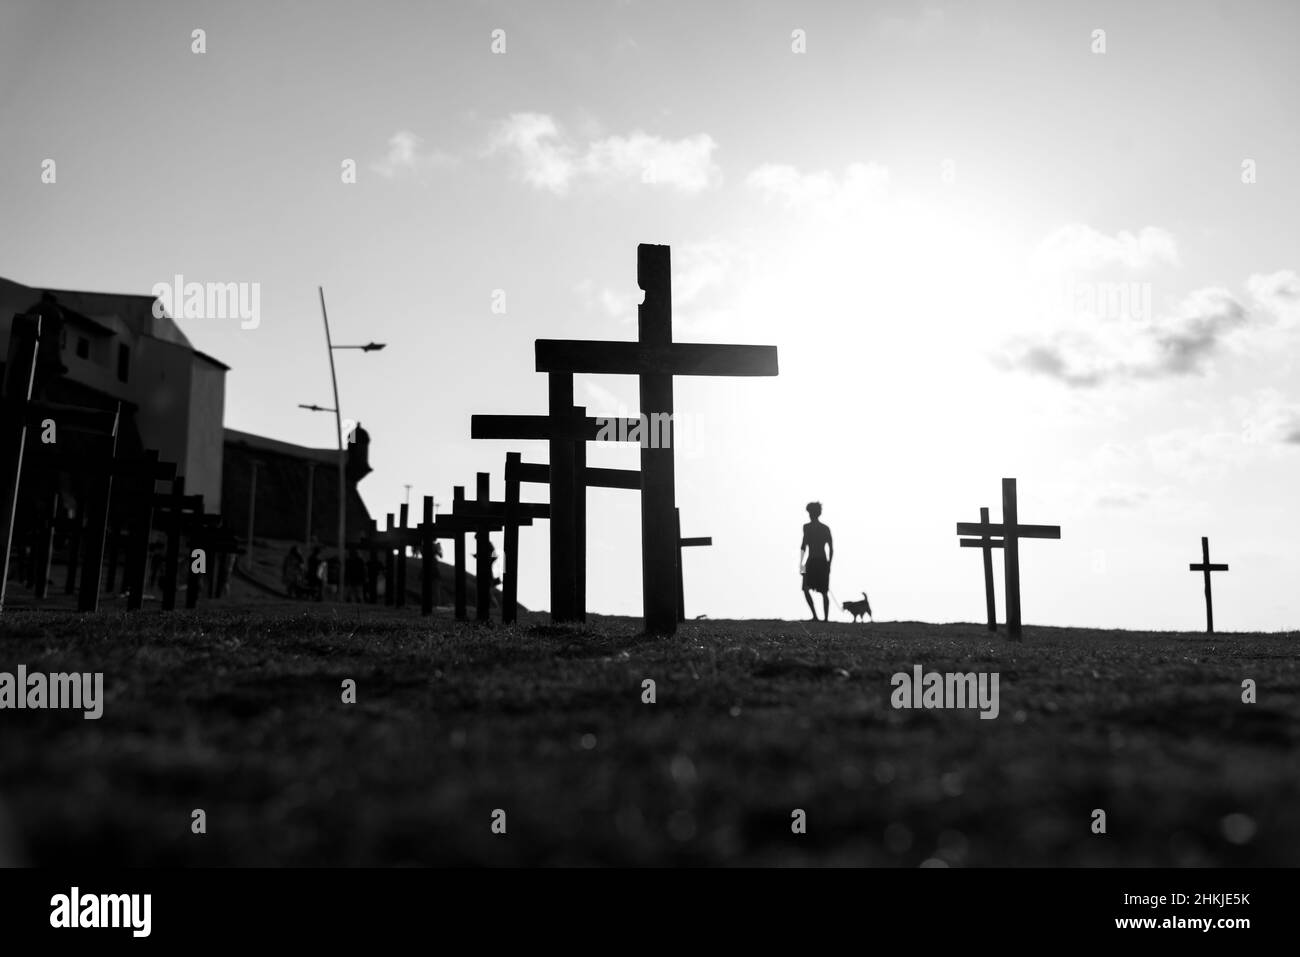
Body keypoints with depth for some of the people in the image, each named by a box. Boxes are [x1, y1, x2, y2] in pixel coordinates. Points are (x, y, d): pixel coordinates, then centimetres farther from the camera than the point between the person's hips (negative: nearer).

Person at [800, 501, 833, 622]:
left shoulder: (807, 527, -5)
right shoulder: (826, 528, 10)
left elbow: (804, 545, -13)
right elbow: (831, 549, 11)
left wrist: (801, 563, -14)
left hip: (812, 561, -5)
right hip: (824, 562, 5)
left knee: (806, 588, 2)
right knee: (824, 592, 10)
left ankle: (815, 616, -14)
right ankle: (826, 618, 6)